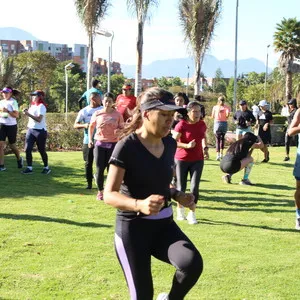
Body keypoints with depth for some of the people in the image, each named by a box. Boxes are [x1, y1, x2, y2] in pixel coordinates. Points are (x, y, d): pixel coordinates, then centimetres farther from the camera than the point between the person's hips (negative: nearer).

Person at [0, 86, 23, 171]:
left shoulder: (13, 102, -9)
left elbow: (16, 115, -16)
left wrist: (7, 111, -28)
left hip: (11, 126, -5)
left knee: (12, 145, 8)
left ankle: (19, 159, 36)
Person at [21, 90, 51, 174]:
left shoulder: (41, 106, -11)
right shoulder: (32, 105, 14)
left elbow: (39, 119, -21)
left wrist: (28, 114, -25)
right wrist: (26, 112, 4)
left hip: (40, 131, -7)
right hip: (30, 129, 8)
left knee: (42, 150, 2)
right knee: (28, 149, -3)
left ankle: (46, 168, 16)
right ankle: (29, 168, 1)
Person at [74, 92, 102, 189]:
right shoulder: (84, 111, 1)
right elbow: (75, 125, 2)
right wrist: (84, 125, -17)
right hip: (88, 141, 0)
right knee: (88, 162, 4)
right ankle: (89, 182, 14)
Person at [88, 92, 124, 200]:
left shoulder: (117, 114, 0)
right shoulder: (97, 114, 3)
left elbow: (122, 128, 6)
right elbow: (91, 127, 16)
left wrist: (119, 131, -17)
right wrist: (90, 140, 6)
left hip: (113, 144, -1)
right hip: (99, 143, 1)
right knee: (99, 169, 1)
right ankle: (100, 191, 15)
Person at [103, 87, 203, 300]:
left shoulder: (170, 144, 4)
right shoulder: (127, 146, -15)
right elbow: (109, 195, -18)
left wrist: (177, 196, 0)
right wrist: (139, 204, -36)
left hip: (164, 224, 5)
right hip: (133, 227, -5)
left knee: (193, 263, -23)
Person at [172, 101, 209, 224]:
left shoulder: (202, 124, 0)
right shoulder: (182, 125, -15)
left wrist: (205, 148, 5)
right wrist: (187, 145, -31)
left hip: (197, 160, 3)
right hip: (182, 160, -3)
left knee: (195, 187, -6)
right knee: (181, 187, 7)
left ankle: (192, 214, 5)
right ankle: (180, 209, 32)